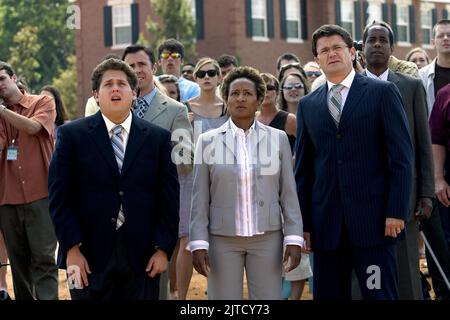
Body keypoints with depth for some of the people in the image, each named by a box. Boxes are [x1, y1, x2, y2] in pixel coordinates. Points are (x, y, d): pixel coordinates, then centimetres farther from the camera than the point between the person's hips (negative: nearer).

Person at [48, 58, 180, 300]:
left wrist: (163, 249, -2)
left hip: (142, 258, 1)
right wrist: (72, 249, -8)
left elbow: (168, 198, 6)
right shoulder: (72, 135, 4)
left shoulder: (158, 138, 8)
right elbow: (60, 197, 0)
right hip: (90, 257, -1)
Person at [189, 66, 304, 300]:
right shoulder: (208, 141, 3)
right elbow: (200, 198, 2)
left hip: (267, 238, 0)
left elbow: (288, 193, 3)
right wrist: (198, 243, -5)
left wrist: (294, 239, -4)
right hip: (222, 239, 0)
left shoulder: (277, 139, 4)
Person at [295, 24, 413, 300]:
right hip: (326, 224, 3)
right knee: (328, 294, 5)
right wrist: (302, 223, 7)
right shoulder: (307, 105, 14)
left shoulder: (382, 92, 3)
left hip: (373, 219, -3)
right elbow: (303, 167, 13)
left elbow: (402, 156, -2)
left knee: (380, 293, -5)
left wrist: (397, 212, -9)